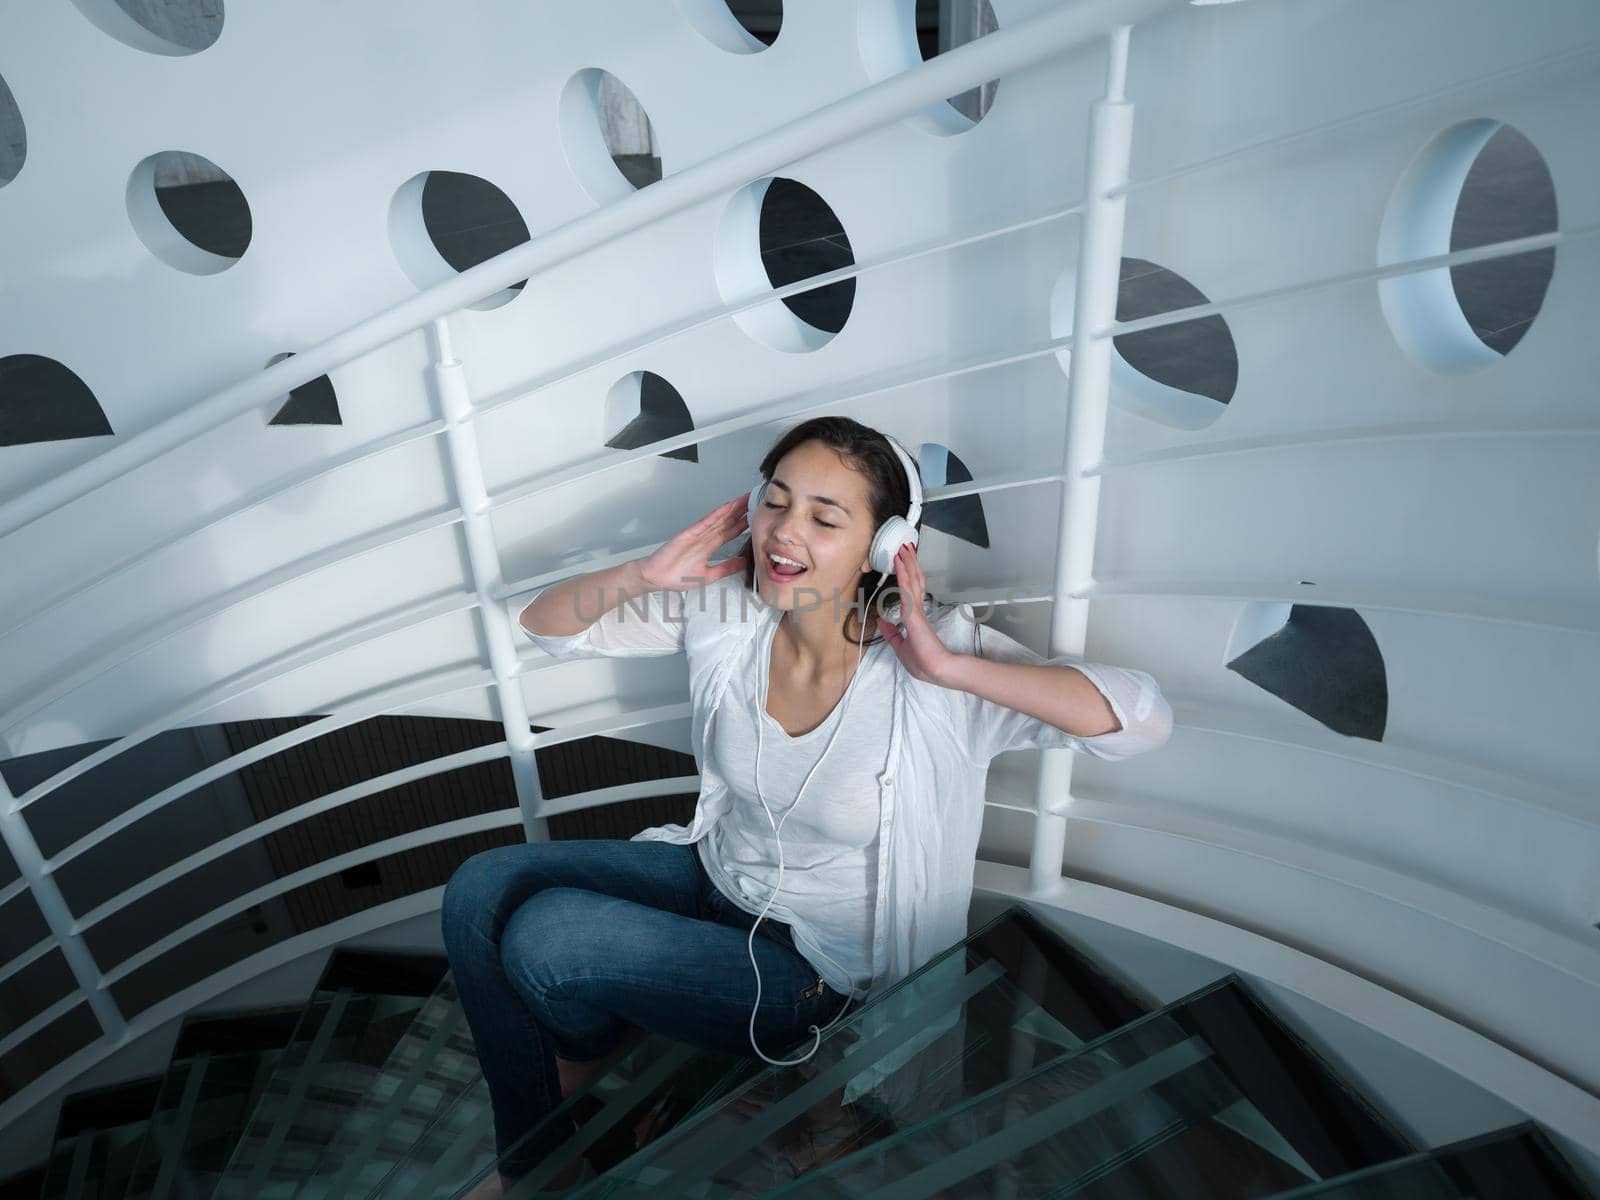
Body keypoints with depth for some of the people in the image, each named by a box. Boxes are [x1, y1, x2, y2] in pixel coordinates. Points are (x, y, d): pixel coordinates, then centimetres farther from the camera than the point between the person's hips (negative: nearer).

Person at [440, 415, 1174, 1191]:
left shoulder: (926, 665, -25)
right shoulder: (726, 610, -13)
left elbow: (1144, 719, -32)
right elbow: (546, 626, -5)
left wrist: (952, 669, -39)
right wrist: (644, 573, -24)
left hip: (822, 970, -5)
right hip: (713, 874, 6)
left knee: (543, 938, -19)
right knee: (482, 890, -6)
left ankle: (588, 1047, 22)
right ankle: (532, 1165, 18)